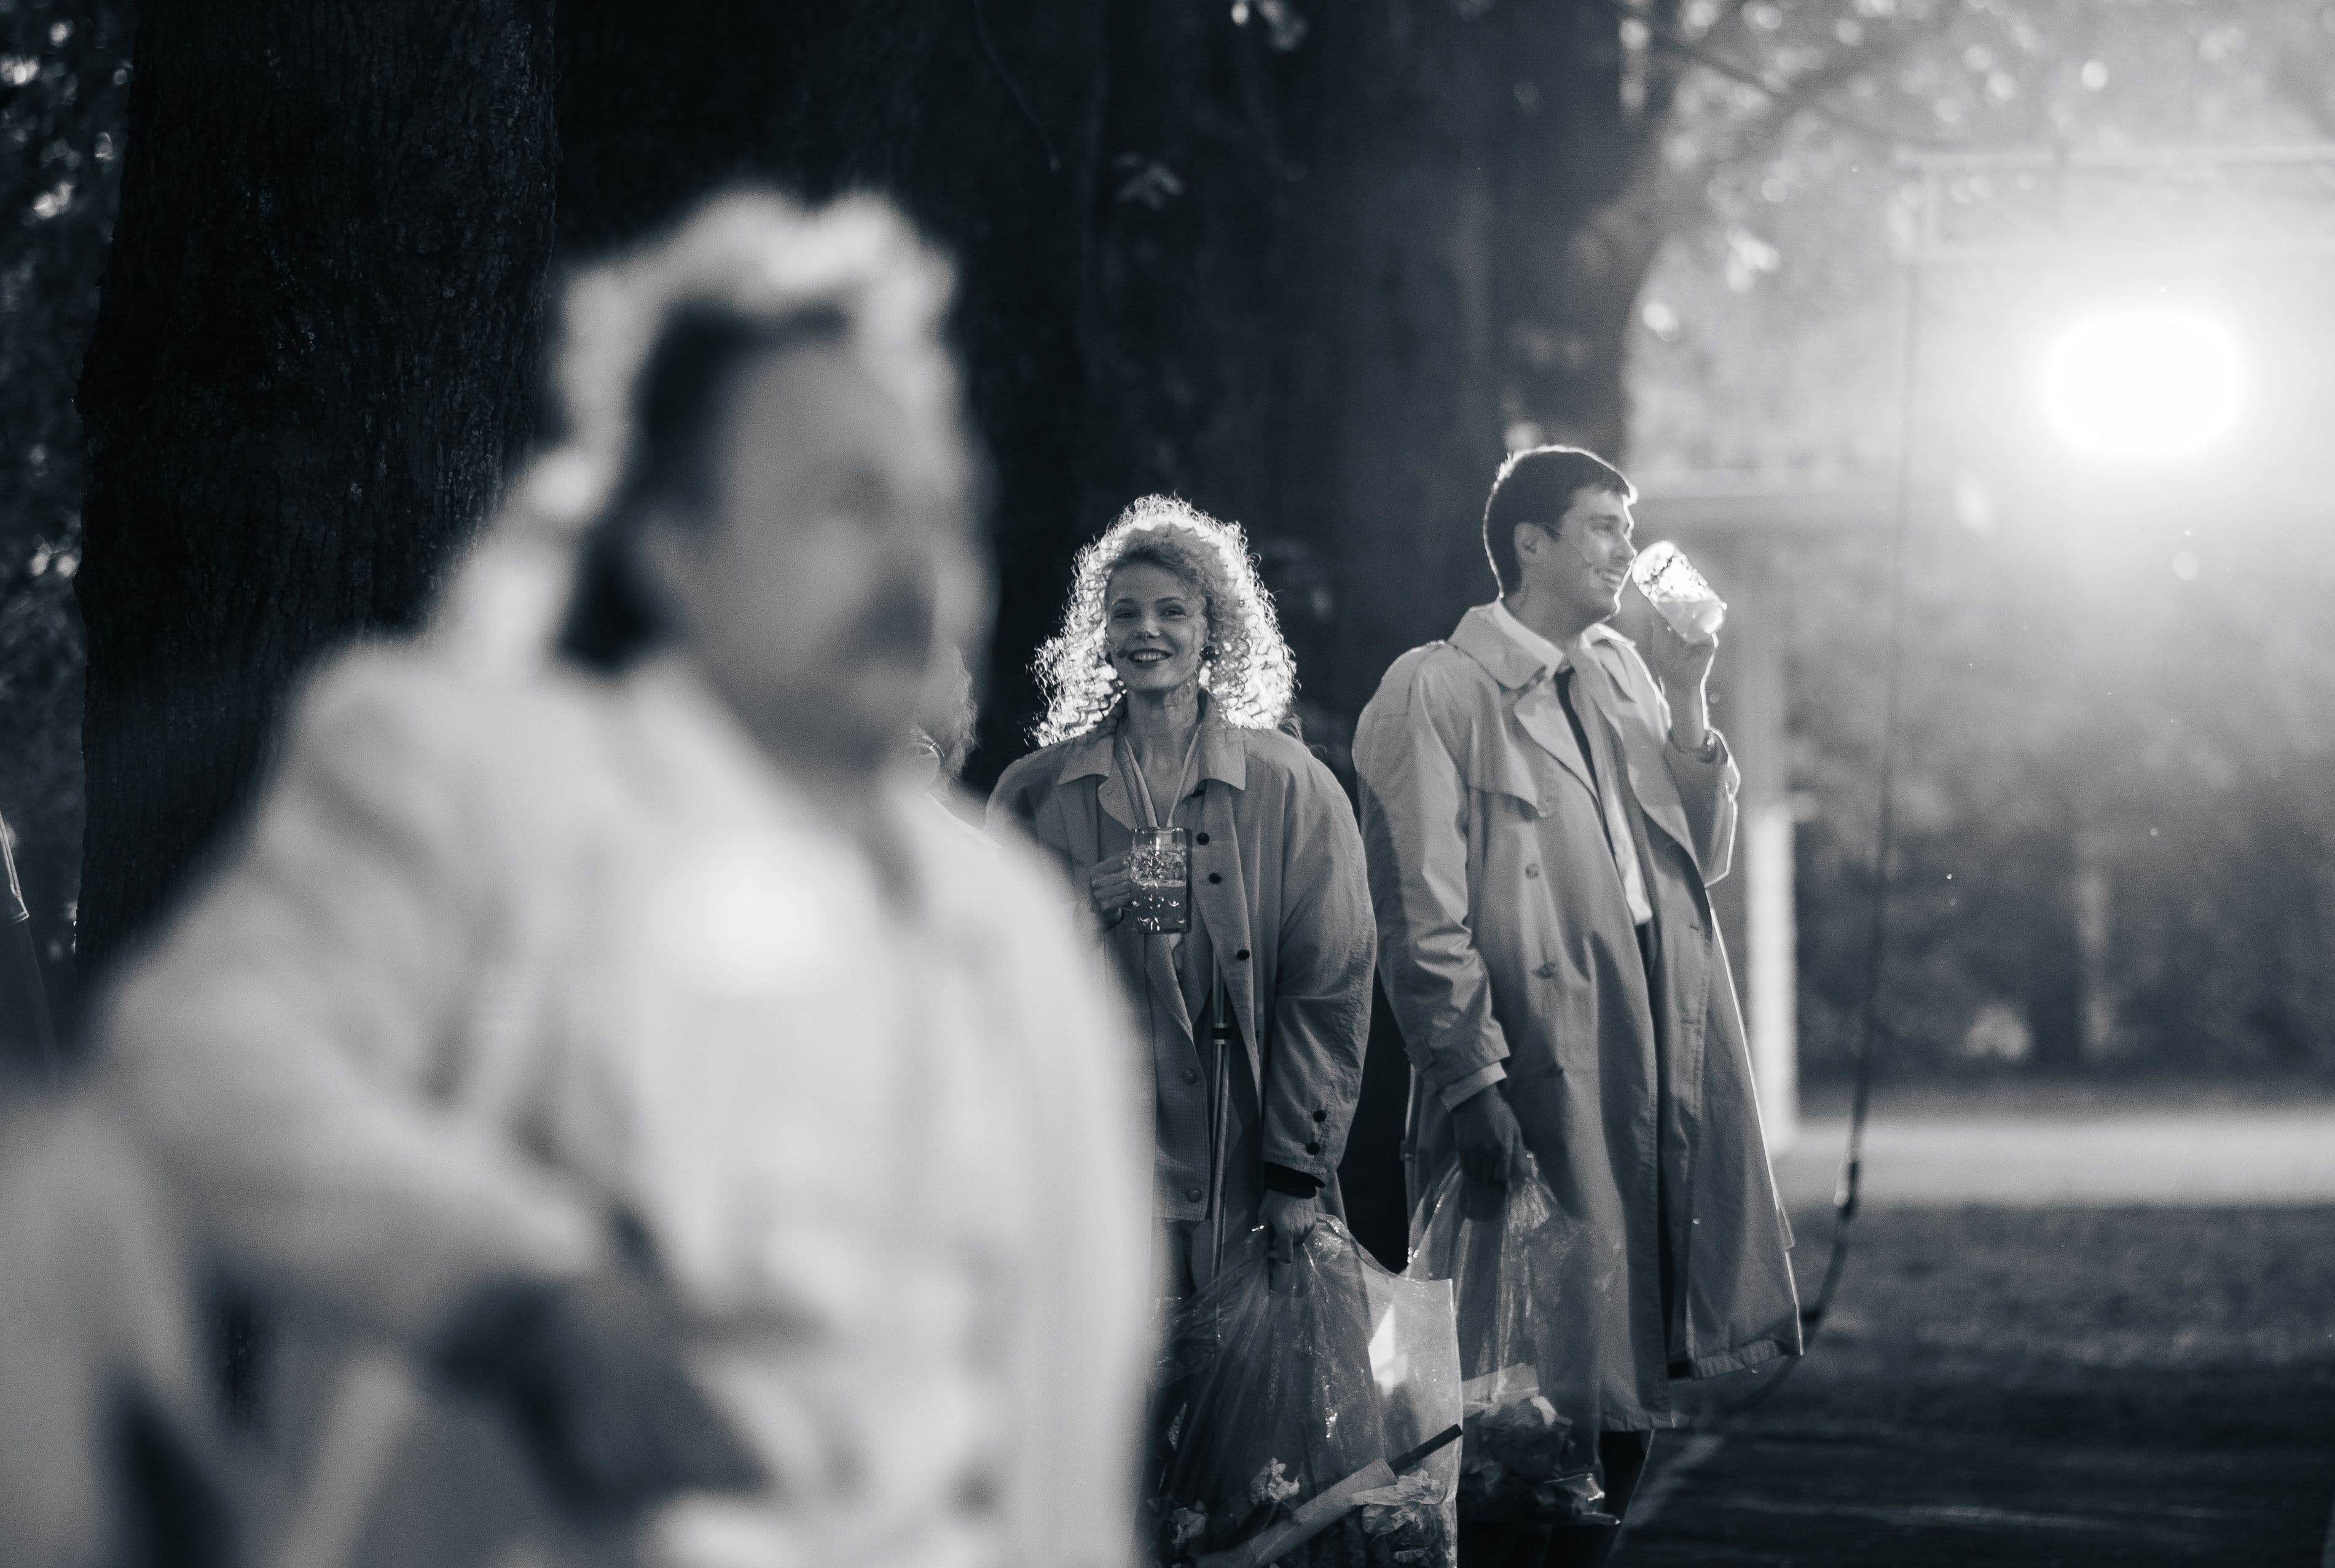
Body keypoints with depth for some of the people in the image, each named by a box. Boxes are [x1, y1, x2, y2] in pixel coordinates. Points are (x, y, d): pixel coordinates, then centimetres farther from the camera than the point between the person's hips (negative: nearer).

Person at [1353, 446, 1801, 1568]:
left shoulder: (1625, 678, 16)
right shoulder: (1436, 693, -5)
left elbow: (1706, 860, 14)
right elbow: (1424, 917, -11)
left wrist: (1685, 707, 2)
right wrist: (1473, 1083, -17)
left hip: (1658, 1075, 7)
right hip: (1537, 1091, -7)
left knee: (1625, 1387, 10)